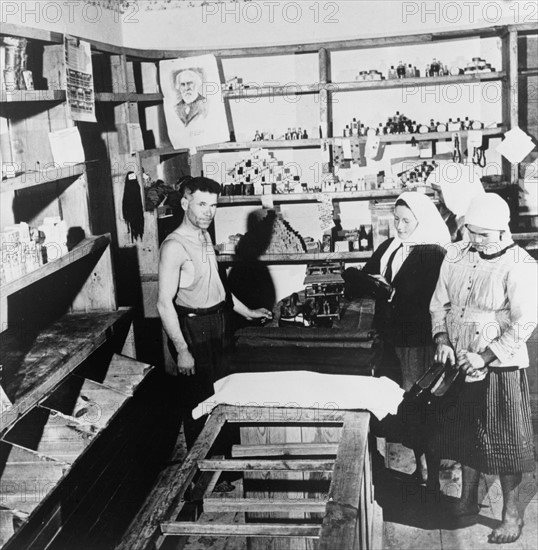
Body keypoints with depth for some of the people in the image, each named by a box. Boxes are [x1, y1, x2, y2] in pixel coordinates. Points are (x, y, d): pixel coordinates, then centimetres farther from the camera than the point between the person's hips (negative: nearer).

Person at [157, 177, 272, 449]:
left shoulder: (204, 237, 7)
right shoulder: (174, 246, -21)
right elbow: (164, 303, -24)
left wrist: (247, 312, 23)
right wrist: (182, 350, -26)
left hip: (216, 324, 9)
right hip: (193, 327, -9)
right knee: (198, 399, 3)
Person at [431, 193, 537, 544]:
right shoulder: (457, 256, 2)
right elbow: (440, 302, 9)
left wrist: (483, 357, -21)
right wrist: (443, 341, -6)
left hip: (500, 367, -5)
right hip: (460, 364, 6)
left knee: (504, 441, 4)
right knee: (465, 433, 18)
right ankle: (468, 500, 36)